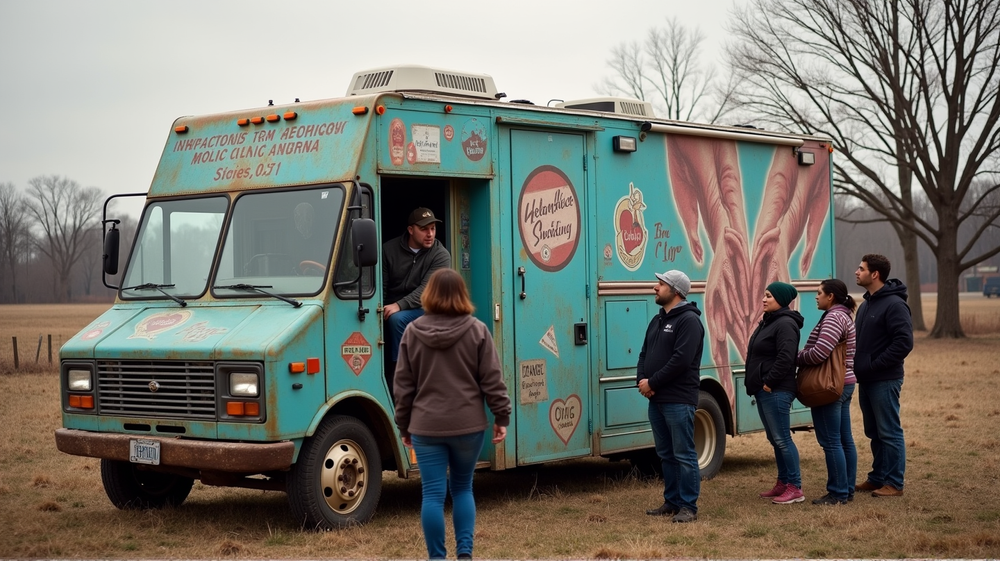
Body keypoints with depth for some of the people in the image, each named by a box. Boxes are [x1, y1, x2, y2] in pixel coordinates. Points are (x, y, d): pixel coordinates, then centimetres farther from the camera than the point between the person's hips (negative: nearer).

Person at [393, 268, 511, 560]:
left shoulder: (413, 332, 1)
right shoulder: (477, 331, -3)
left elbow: (404, 385, 4)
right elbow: (492, 380, -3)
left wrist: (403, 425, 13)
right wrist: (502, 417, 6)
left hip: (426, 426, 0)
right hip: (468, 425, 1)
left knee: (433, 495, 2)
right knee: (462, 488, 16)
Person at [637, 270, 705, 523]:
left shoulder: (689, 320, -11)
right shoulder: (658, 320, 19)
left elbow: (681, 360, -20)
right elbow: (644, 354, 19)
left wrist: (652, 383, -15)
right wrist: (642, 380, -1)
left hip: (679, 400, -9)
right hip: (656, 399, 9)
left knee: (683, 455, -6)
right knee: (666, 454, 14)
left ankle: (688, 507, -2)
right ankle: (672, 502, 23)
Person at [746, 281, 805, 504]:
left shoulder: (785, 324, -14)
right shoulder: (767, 322, 18)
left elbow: (785, 358, -24)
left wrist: (769, 382, -20)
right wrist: (757, 385, 15)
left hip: (776, 391, -11)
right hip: (764, 390, 11)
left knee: (782, 439, -9)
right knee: (774, 439, 14)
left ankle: (795, 488, -6)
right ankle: (783, 483, 21)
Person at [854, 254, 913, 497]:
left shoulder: (894, 304, -14)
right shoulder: (865, 305, 15)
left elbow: (904, 343, -21)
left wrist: (875, 365, -20)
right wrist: (858, 365, 6)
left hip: (885, 381, -9)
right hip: (866, 380, 9)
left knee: (889, 433, -3)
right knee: (874, 432, 14)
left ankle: (894, 483, 3)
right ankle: (878, 478, 23)